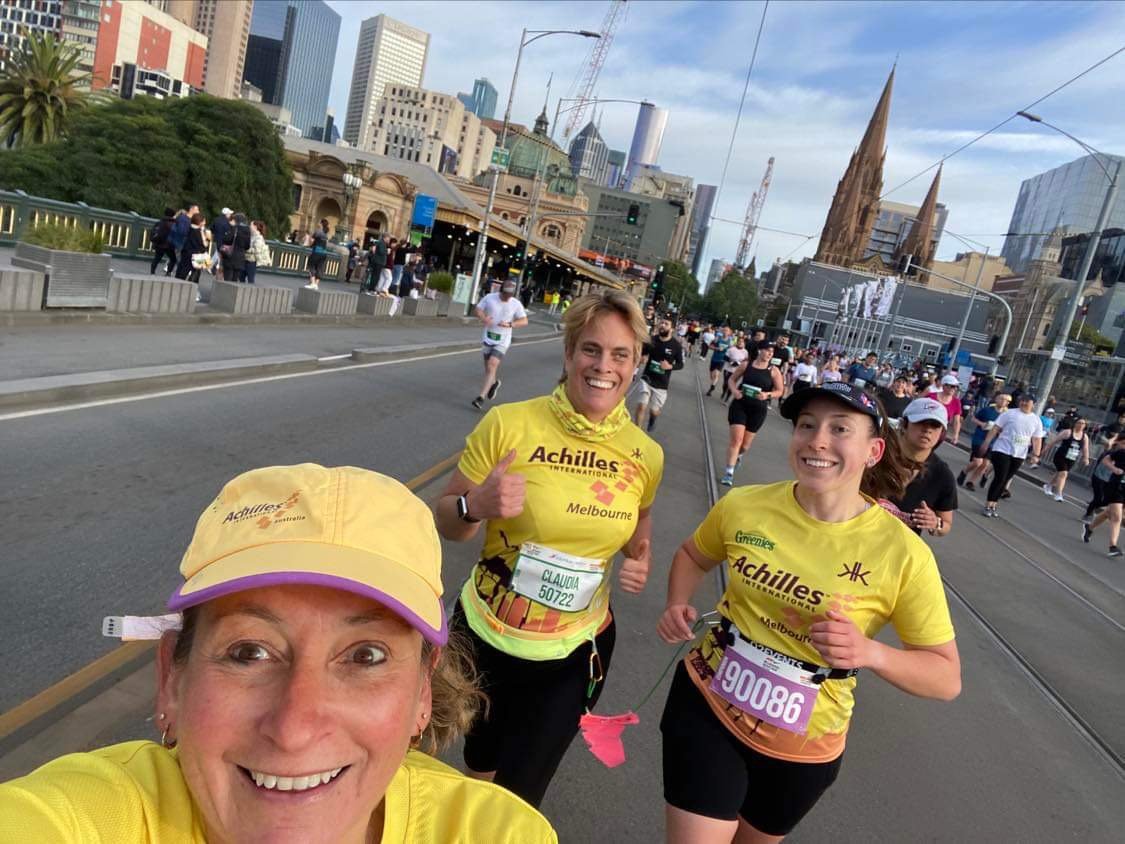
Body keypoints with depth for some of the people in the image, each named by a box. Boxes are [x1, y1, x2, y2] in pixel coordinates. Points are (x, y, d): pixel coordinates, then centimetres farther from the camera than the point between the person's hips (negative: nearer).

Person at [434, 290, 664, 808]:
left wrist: (640, 559, -7)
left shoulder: (646, 454, -9)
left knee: (516, 800, 13)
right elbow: (447, 523, -8)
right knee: (481, 769, 25)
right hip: (487, 637, 0)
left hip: (576, 653, 1)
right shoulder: (508, 424, -18)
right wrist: (477, 505, -29)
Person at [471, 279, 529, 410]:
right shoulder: (489, 298, -6)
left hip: (502, 341, -3)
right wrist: (483, 318, -19)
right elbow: (478, 309, 3)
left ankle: (481, 397, -15)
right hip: (487, 338, 3)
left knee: (492, 366, -17)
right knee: (488, 366, 14)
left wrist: (510, 324, -22)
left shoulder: (516, 304, -9)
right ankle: (494, 382, 49)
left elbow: (524, 321, -4)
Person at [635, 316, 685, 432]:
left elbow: (681, 364, -2)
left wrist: (670, 366, -22)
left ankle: (652, 419, 48)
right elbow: (642, 354, 10)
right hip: (646, 378, 1)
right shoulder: (651, 340, -5)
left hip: (661, 384, -1)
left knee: (654, 411, 11)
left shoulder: (676, 346, -11)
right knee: (641, 406, -11)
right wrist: (641, 359, -14)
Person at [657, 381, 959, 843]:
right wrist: (677, 606, -11)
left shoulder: (903, 553, -19)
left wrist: (870, 652, -29)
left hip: (802, 747, 1)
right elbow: (693, 555, 8)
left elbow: (947, 676, -10)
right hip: (707, 704, 0)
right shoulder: (742, 506, -14)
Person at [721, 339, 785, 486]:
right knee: (736, 439, -11)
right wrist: (734, 390, -12)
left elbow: (780, 391, 0)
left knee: (745, 443, 13)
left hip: (758, 409, 1)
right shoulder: (747, 364, -2)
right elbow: (732, 379, 8)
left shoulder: (773, 370, -4)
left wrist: (767, 394, -20)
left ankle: (738, 455, 49)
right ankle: (729, 473, -5)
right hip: (739, 405, -1)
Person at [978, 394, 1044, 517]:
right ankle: (988, 506, -1)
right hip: (1002, 451, -4)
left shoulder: (1036, 420, 6)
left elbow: (1037, 439, 6)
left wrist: (1035, 455, -2)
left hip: (1019, 456, 4)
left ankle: (993, 506, 15)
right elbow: (995, 429, -4)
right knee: (999, 478, -9)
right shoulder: (1009, 413, -3)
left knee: (1004, 480, 8)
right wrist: (986, 443, -8)